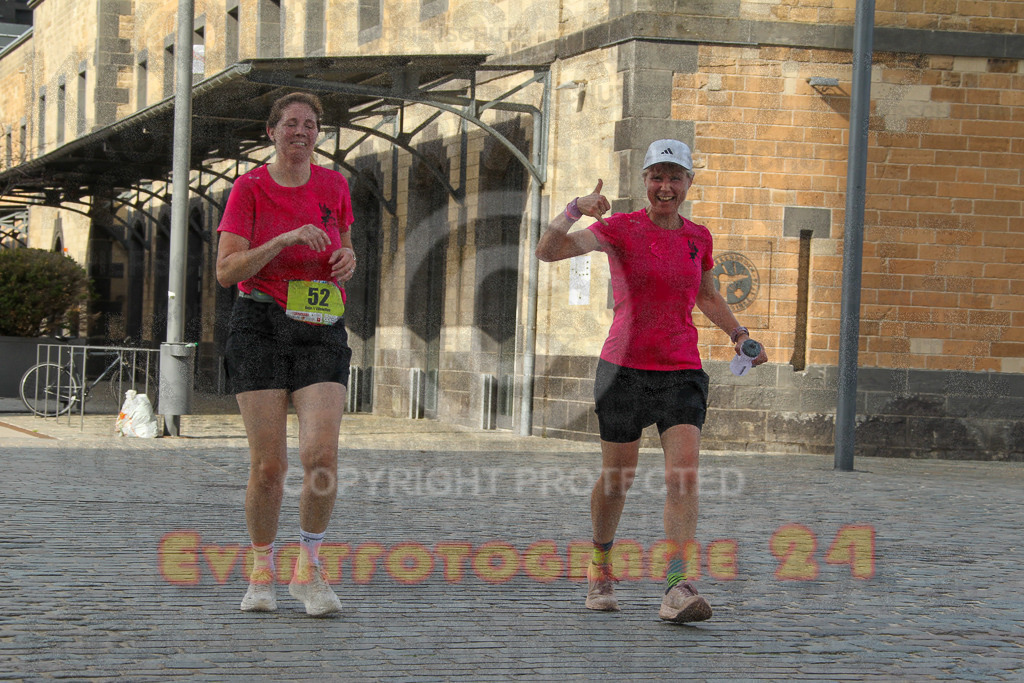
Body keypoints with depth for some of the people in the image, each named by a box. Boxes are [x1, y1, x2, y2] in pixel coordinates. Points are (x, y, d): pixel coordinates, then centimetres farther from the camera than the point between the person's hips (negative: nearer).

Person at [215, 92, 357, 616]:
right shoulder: (249, 188, -1)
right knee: (268, 464, -5)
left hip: (322, 333, 2)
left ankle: (308, 568, 3)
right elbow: (226, 271, -8)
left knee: (322, 454, -16)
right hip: (261, 327, -2)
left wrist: (348, 258, 2)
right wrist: (286, 239, -19)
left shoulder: (333, 185, 9)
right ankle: (261, 572, 16)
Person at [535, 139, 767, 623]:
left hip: (681, 372, 2)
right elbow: (547, 251, -16)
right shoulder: (620, 228, -4)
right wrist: (575, 210, -31)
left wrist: (739, 334, 16)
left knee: (684, 475, -15)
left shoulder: (698, 238, 8)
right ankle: (600, 566, 34)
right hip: (625, 367, -2)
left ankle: (677, 590, -21)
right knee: (618, 477, 8)